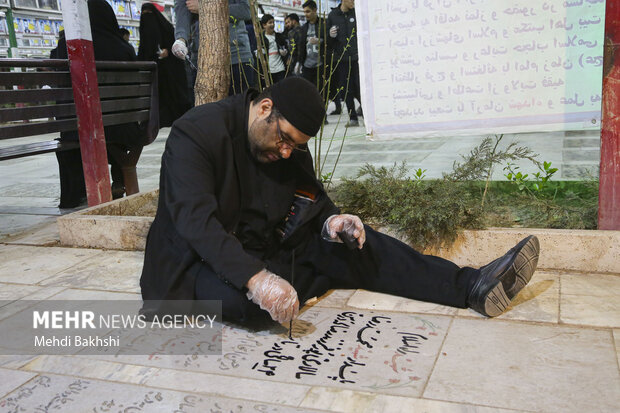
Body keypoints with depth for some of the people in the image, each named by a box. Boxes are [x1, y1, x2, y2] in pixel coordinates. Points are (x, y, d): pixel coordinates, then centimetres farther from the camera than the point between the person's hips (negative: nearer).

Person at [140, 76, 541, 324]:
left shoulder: (290, 146, -1)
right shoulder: (195, 133, -22)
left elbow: (312, 198, 8)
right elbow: (196, 220, -33)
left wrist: (329, 222, -18)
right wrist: (256, 278, -45)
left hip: (264, 249, 6)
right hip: (203, 261, -5)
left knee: (356, 242, -12)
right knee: (241, 298, -39)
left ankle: (472, 287, -14)